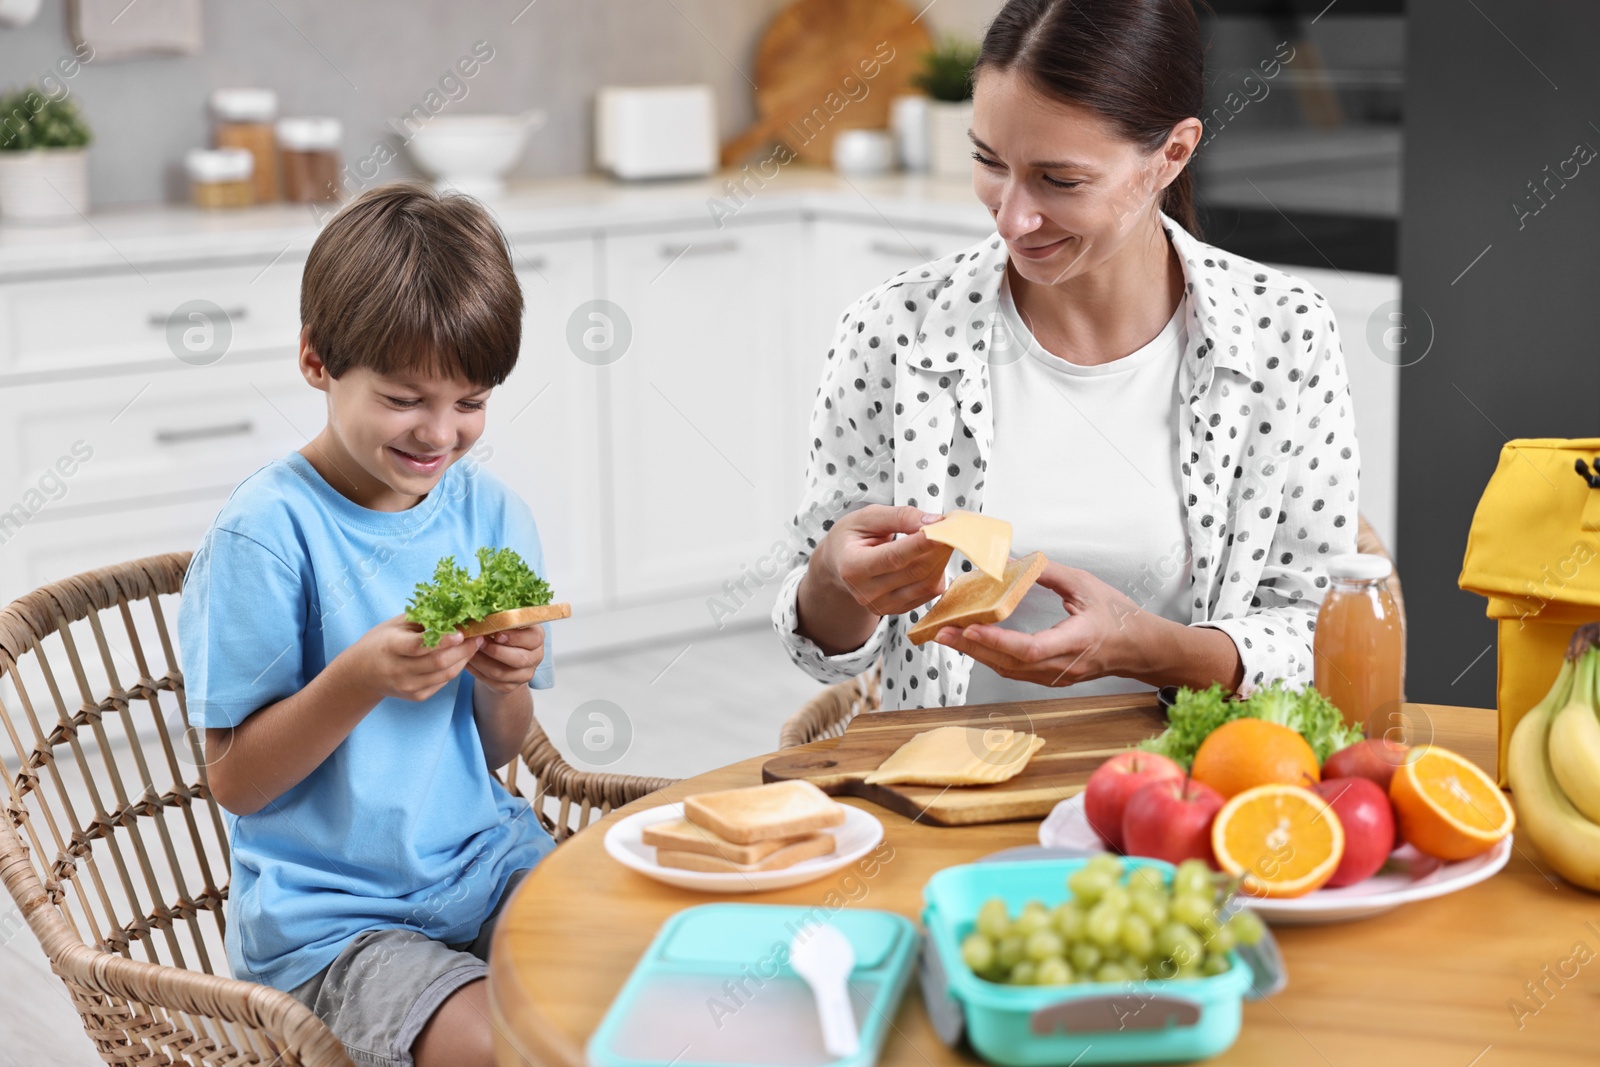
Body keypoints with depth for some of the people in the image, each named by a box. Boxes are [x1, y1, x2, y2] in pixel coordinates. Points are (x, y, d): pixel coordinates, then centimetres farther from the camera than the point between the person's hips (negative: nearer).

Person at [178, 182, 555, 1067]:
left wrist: (502, 682, -12)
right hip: (327, 917, -5)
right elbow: (235, 782, -11)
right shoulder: (265, 533, -13)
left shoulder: (488, 512, 3)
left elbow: (500, 753, 11)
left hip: (486, 869, 5)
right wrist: (360, 679, -25)